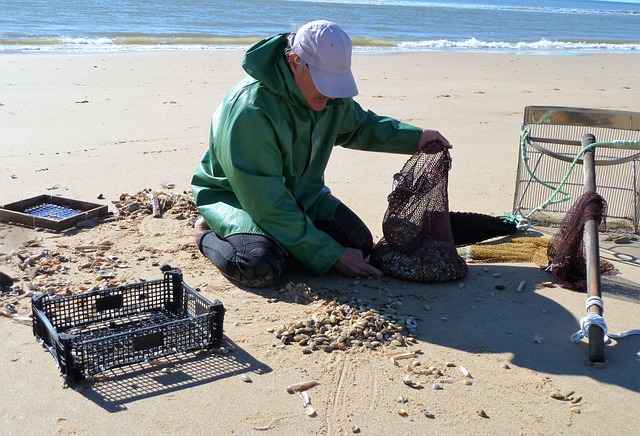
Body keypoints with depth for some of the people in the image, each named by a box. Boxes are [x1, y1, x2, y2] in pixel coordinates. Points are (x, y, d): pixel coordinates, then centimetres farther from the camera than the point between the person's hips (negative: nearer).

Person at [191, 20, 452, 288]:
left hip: (299, 189, 7)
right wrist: (333, 256, -28)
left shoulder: (328, 91, -10)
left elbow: (359, 125, 15)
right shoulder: (250, 110, -33)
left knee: (360, 244, -9)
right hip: (234, 194, -7)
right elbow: (268, 204, -31)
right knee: (262, 267, -34)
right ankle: (209, 234, -1)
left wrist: (415, 138, -2)